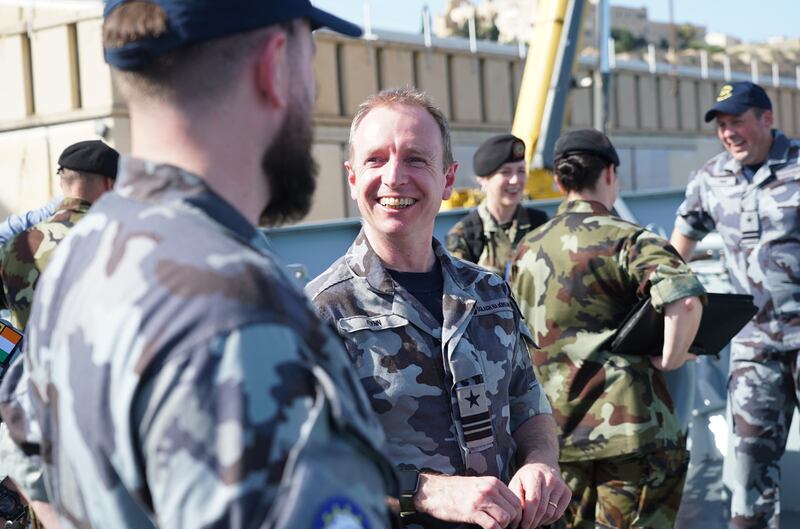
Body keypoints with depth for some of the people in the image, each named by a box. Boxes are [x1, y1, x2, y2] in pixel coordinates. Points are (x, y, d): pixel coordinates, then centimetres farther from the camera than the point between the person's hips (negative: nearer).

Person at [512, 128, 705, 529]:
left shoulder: (527, 248, 7)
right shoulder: (627, 240, -11)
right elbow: (685, 299, -28)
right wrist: (671, 357, -13)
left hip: (556, 427, 6)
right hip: (629, 424, -5)